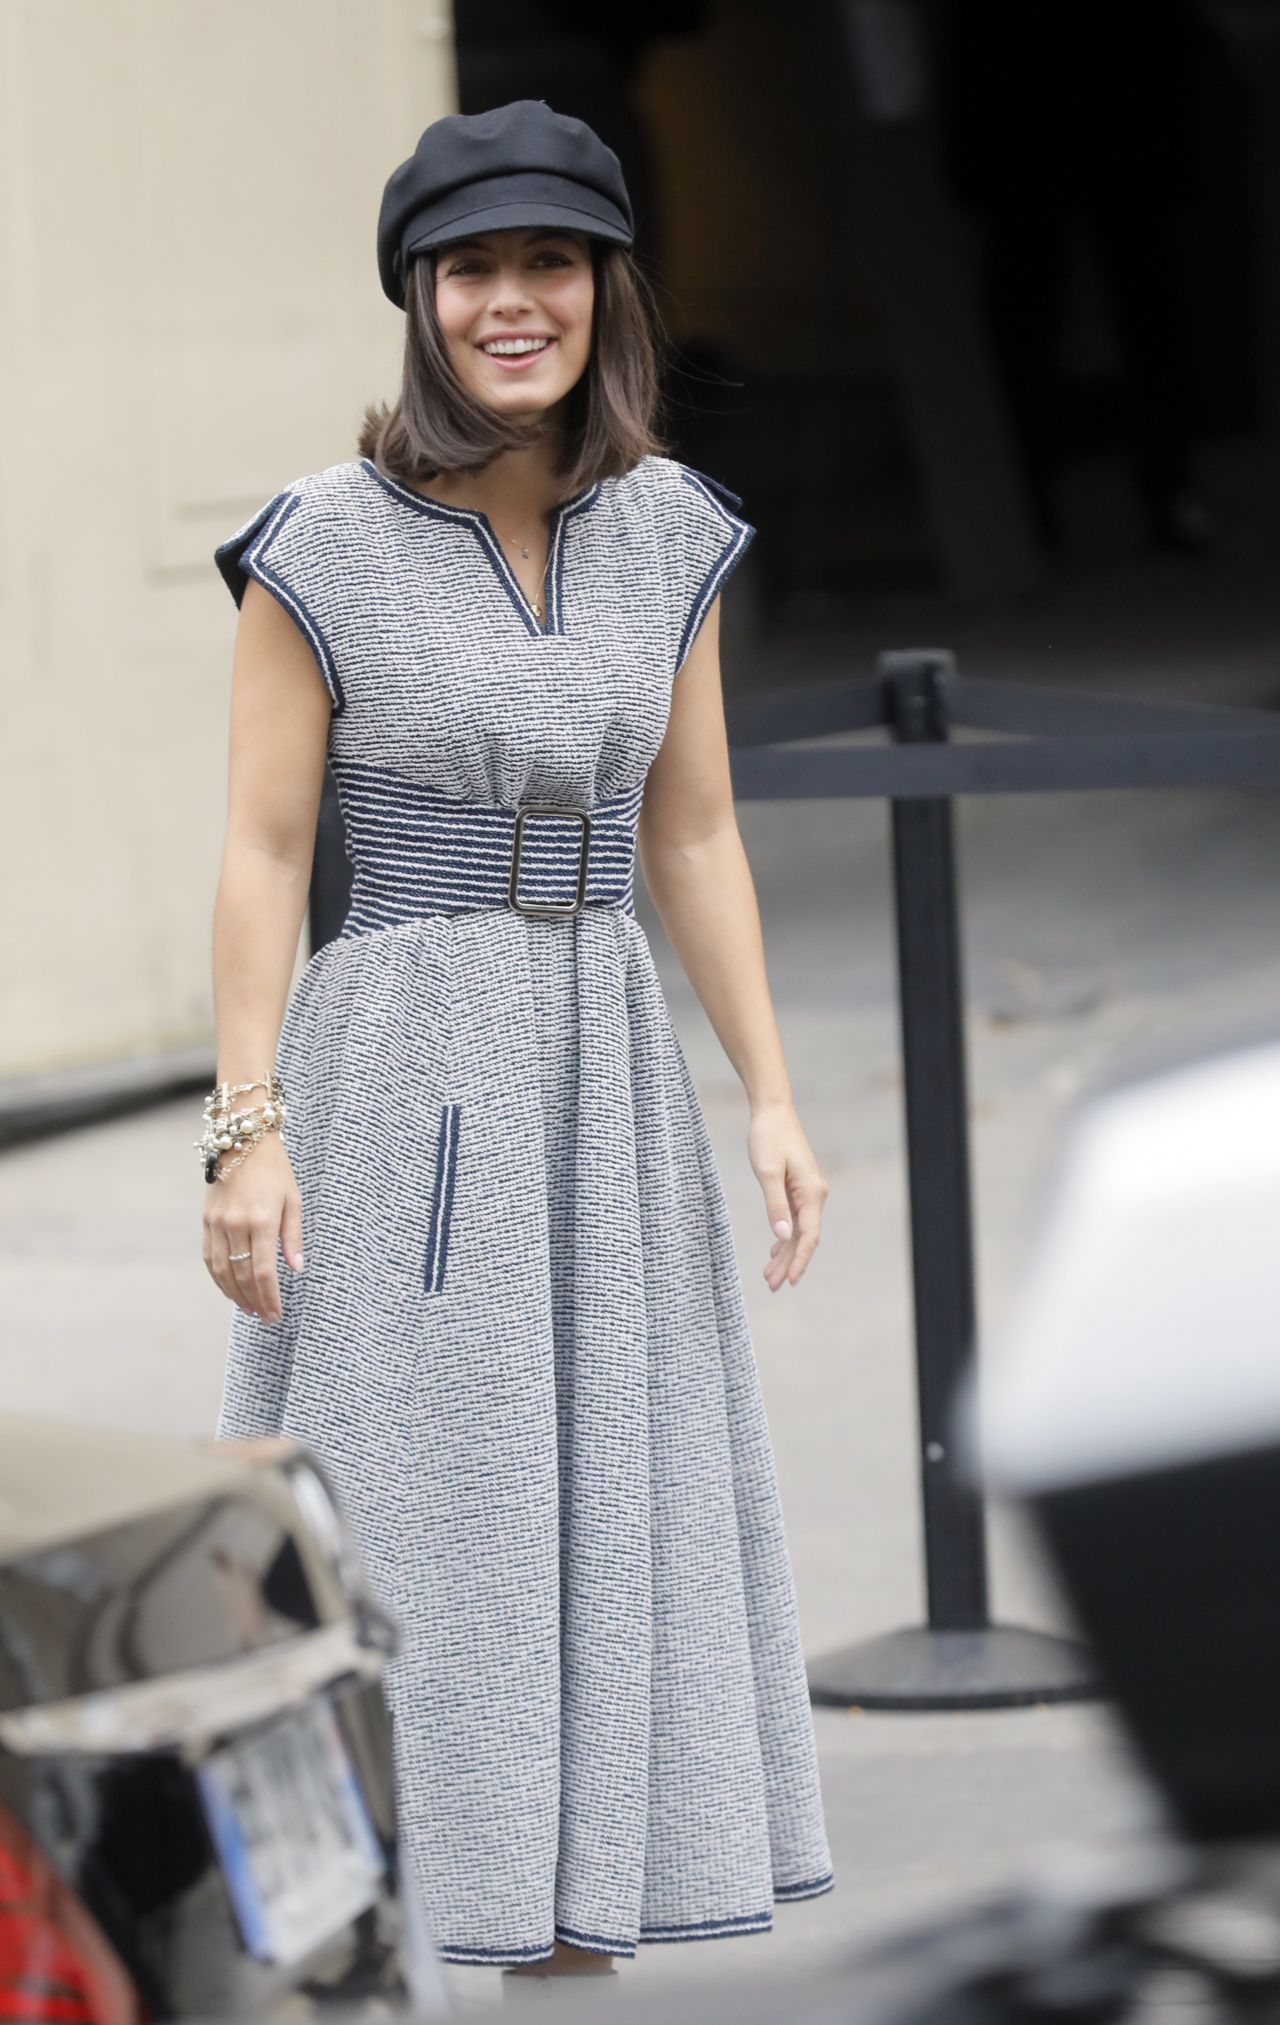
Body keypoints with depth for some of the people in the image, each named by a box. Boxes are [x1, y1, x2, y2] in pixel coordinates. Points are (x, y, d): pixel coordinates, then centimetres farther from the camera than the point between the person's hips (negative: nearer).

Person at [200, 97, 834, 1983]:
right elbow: (261, 852, -7)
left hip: (610, 1066, 5)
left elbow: (695, 840, 10)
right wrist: (247, 1130, -13)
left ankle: (578, 1925, 16)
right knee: (399, 1513, -3)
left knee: (612, 1505, 7)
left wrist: (772, 1097, 5)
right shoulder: (324, 546, -7)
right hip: (398, 1065, -5)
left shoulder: (668, 536, 6)